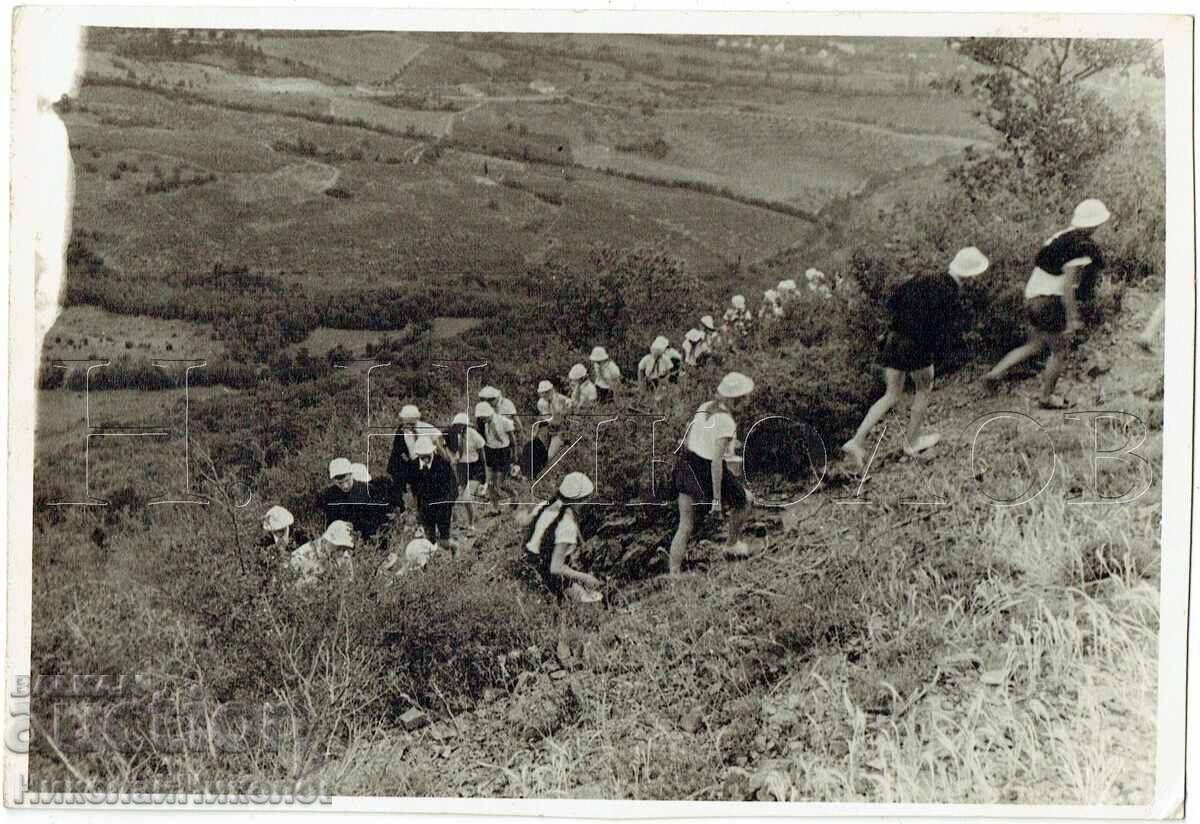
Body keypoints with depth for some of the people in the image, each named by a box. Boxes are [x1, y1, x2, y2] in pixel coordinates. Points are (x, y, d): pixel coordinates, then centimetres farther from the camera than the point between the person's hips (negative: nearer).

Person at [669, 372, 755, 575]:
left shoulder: (705, 407, 3)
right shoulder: (726, 422, -21)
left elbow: (686, 439, 13)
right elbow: (716, 461, -23)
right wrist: (717, 498, -20)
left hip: (686, 465, 7)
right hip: (707, 472, -7)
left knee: (685, 527, 12)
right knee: (742, 502, 22)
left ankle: (673, 574, 12)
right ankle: (732, 546, 41)